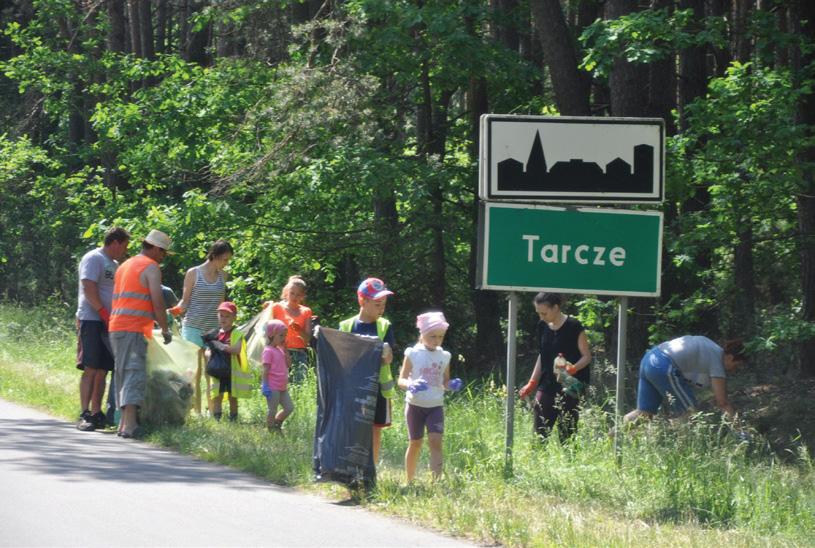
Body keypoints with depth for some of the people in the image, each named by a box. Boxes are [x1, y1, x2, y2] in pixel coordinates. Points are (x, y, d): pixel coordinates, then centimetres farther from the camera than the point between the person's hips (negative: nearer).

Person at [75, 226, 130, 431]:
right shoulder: (94, 259, -6)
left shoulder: (113, 264, 21)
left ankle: (96, 413, 9)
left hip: (108, 322, 8)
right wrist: (104, 314, -19)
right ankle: (84, 415, -12)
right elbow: (89, 288, -16)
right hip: (92, 320, -8)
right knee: (91, 368, -11)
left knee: (102, 370, 6)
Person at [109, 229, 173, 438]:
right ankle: (130, 426, -23)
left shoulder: (125, 266, 22)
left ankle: (124, 423, 10)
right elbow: (158, 302, -11)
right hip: (135, 329, -8)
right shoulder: (151, 267, -4)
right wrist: (165, 329, -2)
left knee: (124, 374, 12)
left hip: (116, 327, 8)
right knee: (135, 374, -13)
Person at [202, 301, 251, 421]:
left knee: (233, 397, 6)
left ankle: (233, 420, 12)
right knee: (217, 397, 1)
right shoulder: (215, 334, 8)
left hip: (233, 372, -3)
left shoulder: (236, 334, -5)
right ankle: (216, 420, 2)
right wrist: (210, 354, -14)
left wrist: (221, 346, -29)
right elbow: (207, 352, 10)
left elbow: (237, 349, -20)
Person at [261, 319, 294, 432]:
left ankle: (276, 425, 25)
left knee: (289, 408, 10)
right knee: (272, 411, -1)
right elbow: (266, 370, -15)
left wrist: (285, 349, 3)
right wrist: (265, 385, -19)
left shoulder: (280, 350, 13)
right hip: (273, 387, -9)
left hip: (282, 387, 9)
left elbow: (288, 364, 9)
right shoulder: (268, 351, -12)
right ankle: (271, 430, 10)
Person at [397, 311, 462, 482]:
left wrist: (451, 385, -10)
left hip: (436, 405, 2)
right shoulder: (413, 354, -5)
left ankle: (437, 481, -19)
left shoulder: (444, 356, 4)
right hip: (415, 404, -2)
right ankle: (410, 482, 21)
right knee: (415, 443, 7)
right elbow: (401, 380, -5)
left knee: (435, 441, -13)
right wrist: (410, 385, -27)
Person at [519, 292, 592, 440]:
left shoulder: (573, 327, -10)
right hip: (547, 386, 6)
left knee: (566, 433, -4)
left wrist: (572, 368, -25)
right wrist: (532, 383, 12)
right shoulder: (543, 327, 8)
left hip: (568, 387, -6)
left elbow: (587, 356, -6)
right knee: (540, 431, -1)